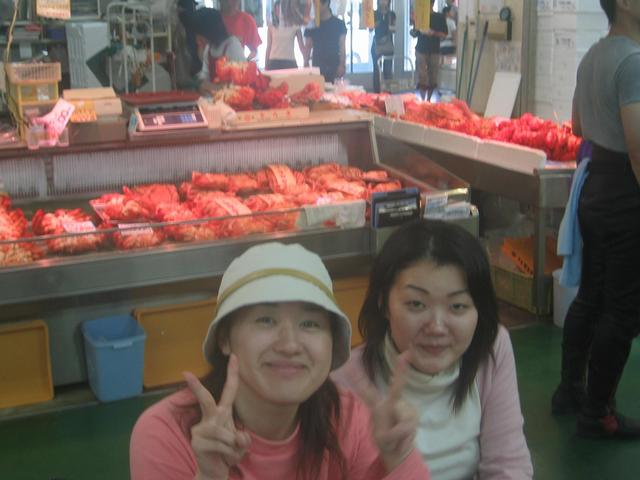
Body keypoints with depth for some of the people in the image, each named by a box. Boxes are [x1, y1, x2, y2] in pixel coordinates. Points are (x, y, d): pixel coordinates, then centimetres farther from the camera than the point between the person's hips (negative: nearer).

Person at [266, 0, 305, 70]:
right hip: (274, 62, 1)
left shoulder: (294, 26, 3)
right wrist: (266, 66, 7)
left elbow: (301, 47, 2)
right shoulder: (271, 27, 7)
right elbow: (268, 47, 10)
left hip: (290, 62, -1)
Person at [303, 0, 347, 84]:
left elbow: (342, 46, 2)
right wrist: (306, 65, -2)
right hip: (317, 65, 2)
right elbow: (308, 46, 9)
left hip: (334, 65, -1)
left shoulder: (339, 24, 4)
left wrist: (342, 65, -9)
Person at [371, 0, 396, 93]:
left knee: (388, 70, -1)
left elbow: (394, 29, 9)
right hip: (377, 45, -1)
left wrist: (391, 28, -12)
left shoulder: (392, 14, 7)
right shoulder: (374, 14, 2)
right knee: (376, 70, -2)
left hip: (388, 46, 1)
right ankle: (377, 93, 2)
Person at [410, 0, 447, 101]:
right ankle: (422, 100, -9)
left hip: (434, 51, 0)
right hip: (421, 50, 0)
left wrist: (433, 33, -18)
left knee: (433, 77, 3)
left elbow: (444, 35, -1)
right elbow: (414, 34, 12)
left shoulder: (440, 17, 2)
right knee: (422, 77, -9)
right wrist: (412, 32, -11)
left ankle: (428, 99, 16)